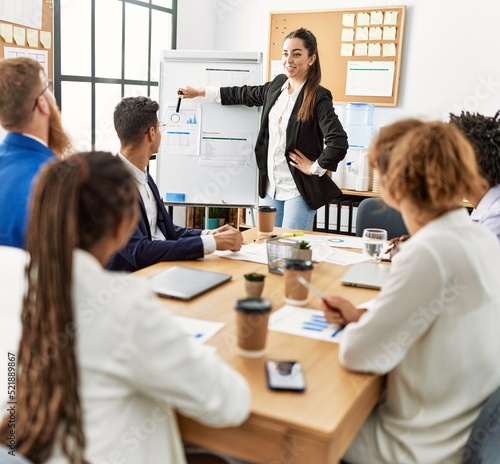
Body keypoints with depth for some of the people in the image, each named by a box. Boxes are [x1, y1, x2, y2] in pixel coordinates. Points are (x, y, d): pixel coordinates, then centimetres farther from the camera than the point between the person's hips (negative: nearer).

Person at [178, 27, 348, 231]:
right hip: (270, 186, 7)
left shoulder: (318, 98, -14)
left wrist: (315, 168, -13)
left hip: (299, 190, -7)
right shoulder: (277, 85, 7)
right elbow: (244, 95, 21)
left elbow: (339, 143, -24)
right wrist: (199, 92, 25)